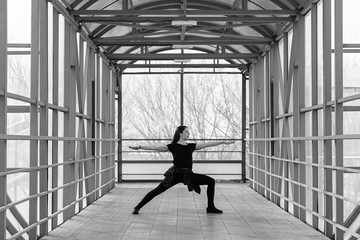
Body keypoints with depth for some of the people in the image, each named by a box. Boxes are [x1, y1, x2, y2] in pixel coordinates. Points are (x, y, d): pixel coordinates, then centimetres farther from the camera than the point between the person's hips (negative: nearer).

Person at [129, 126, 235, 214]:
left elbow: (207, 144, 8)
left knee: (211, 181, -1)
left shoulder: (191, 146, 9)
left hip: (188, 174, 5)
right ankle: (137, 207, 1)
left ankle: (210, 207, 6)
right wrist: (139, 147, -16)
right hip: (175, 174, -5)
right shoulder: (173, 146, -2)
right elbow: (155, 148, -8)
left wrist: (223, 142, 7)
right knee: (158, 190, -10)